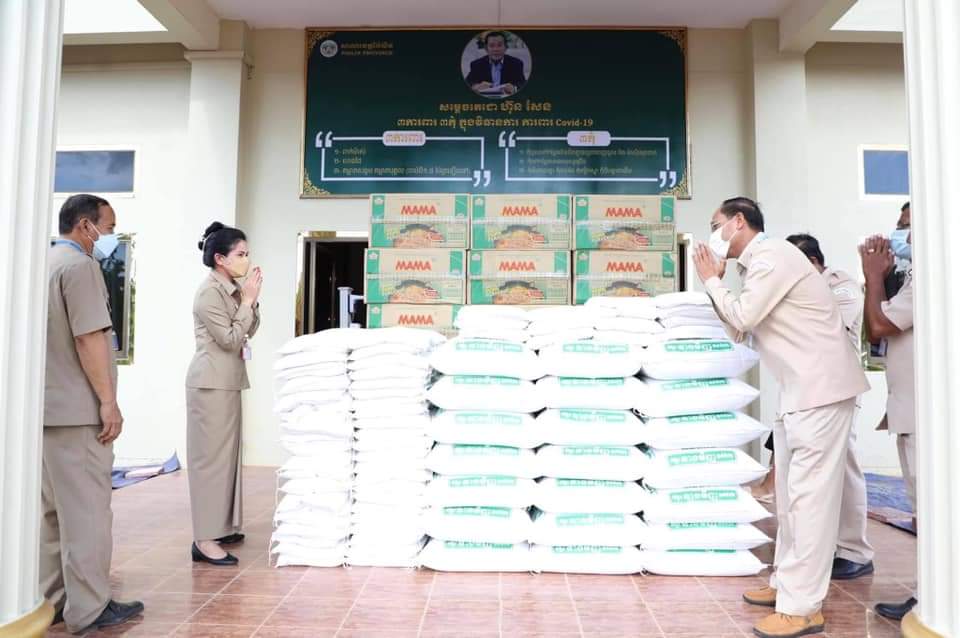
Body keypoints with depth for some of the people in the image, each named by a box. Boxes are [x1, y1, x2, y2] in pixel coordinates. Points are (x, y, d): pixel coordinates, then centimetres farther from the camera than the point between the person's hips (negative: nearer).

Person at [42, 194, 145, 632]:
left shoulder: (45, 263, 17)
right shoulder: (80, 265, -12)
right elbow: (89, 337, -20)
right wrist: (108, 401, -17)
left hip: (47, 407, 10)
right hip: (77, 410, -9)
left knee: (51, 509, 13)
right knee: (86, 510, -4)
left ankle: (51, 600, 21)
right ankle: (88, 609, 2)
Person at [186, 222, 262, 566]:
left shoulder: (231, 290, 13)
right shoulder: (210, 292, -15)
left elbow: (249, 332, 14)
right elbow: (230, 339, -18)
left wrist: (251, 299, 2)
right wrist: (248, 299, -14)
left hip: (227, 382, 9)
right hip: (211, 383, -9)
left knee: (226, 454, 13)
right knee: (211, 456, -8)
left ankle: (220, 527, 23)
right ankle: (204, 540, -4)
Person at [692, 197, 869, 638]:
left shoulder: (772, 255, -12)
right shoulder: (758, 265, 18)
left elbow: (742, 317, -17)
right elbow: (738, 330, 17)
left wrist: (711, 280, -3)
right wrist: (716, 283, 9)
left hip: (821, 385, -11)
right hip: (802, 387, 11)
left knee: (809, 493, -9)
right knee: (791, 491, 14)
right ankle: (788, 582, 25)